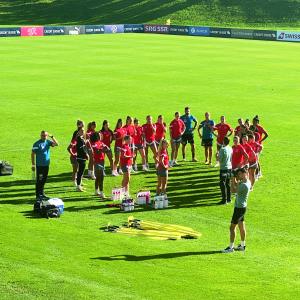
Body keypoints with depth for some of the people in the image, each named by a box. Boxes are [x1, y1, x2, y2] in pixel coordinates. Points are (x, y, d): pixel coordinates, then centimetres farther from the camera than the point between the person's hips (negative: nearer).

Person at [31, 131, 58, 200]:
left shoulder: (48, 142, 5)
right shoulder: (37, 144, -9)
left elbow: (56, 144, -7)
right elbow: (33, 154, -6)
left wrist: (52, 137, -15)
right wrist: (33, 165, -7)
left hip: (46, 164, 5)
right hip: (39, 165, -5)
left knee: (44, 180, 14)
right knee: (39, 181, -3)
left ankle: (42, 194, 26)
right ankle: (38, 195, 1)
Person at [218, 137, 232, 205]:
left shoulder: (222, 149, -17)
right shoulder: (230, 149, 3)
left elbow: (220, 159, -15)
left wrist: (218, 155, 3)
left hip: (223, 168, -7)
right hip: (229, 168, 7)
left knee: (222, 184, -2)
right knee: (228, 184, 16)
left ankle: (224, 199, -4)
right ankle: (229, 199, 21)